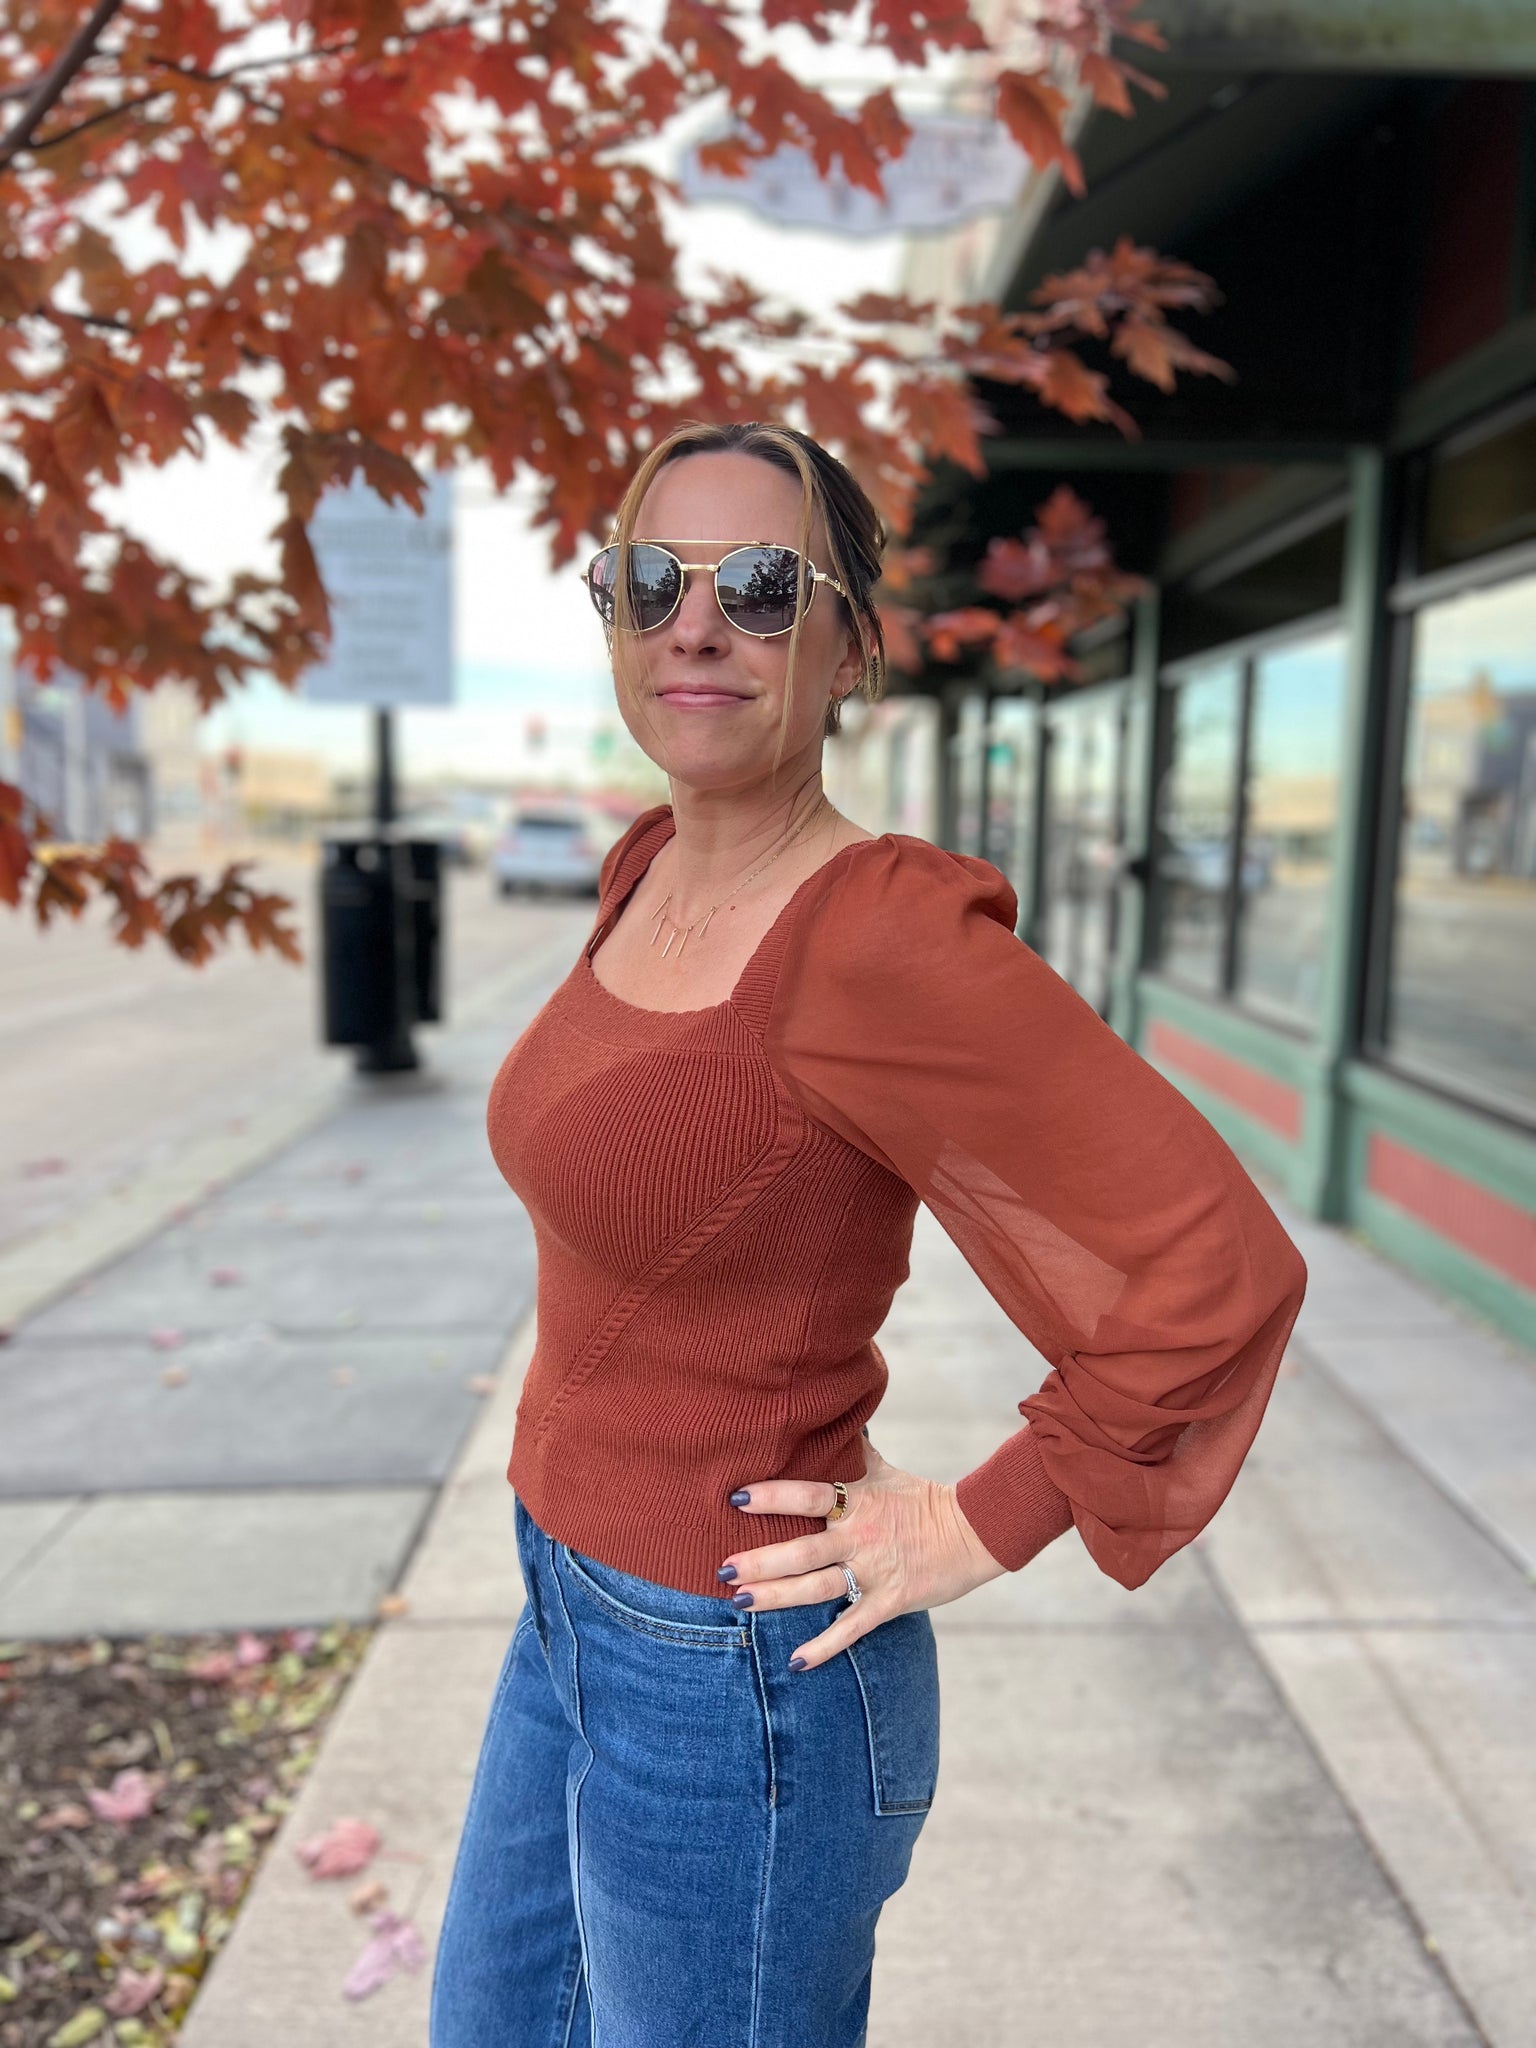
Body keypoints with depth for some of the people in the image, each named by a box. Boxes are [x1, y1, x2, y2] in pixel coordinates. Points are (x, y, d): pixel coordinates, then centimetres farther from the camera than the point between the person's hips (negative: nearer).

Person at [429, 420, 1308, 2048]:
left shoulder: (880, 937, -26)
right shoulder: (653, 870, 0)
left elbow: (1220, 1270, -26)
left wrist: (982, 1528, -18)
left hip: (734, 1684, -8)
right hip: (576, 1610, 9)